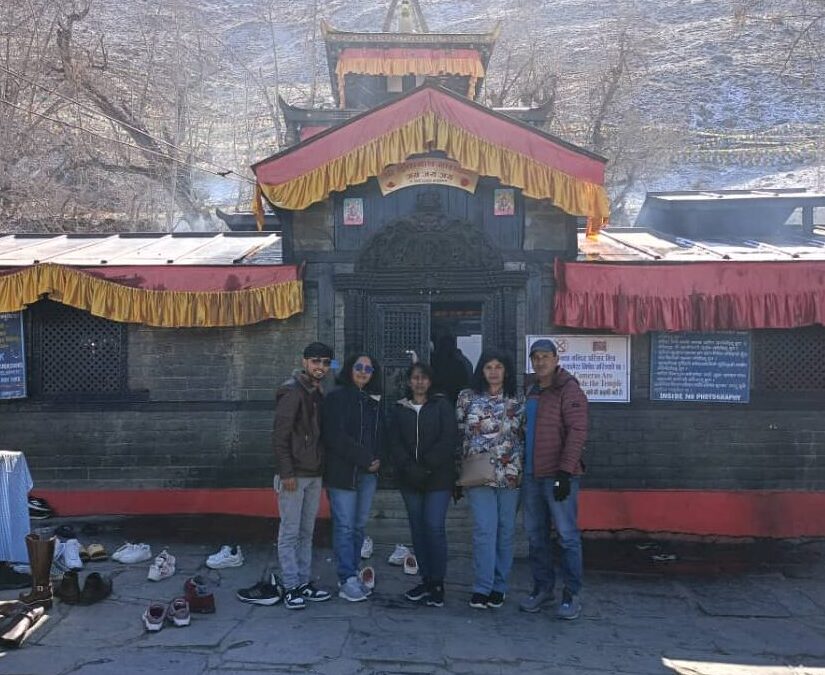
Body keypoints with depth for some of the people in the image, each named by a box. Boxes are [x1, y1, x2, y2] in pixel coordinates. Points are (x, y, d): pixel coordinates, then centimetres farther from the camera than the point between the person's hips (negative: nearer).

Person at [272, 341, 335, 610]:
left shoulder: (318, 394, 14)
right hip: (293, 475, -8)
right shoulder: (291, 391, -12)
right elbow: (280, 435, -16)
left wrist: (322, 469, 14)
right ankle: (291, 587, 7)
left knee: (306, 532, 13)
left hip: (314, 474, 8)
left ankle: (304, 582, 21)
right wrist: (286, 472, -19)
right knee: (290, 532, 0)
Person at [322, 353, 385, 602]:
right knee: (345, 526, -5)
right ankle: (348, 580, 0)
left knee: (359, 525, 8)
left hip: (368, 473, 6)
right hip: (343, 472, -6)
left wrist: (378, 459, -2)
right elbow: (335, 436, -12)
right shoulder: (337, 398, -3)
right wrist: (365, 458, -12)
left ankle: (351, 576, 17)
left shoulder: (374, 401, 16)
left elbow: (380, 436, 18)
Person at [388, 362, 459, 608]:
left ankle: (437, 583, 2)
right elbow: (395, 443, 3)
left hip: (438, 477, -3)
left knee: (435, 527, -9)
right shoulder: (399, 409, 11)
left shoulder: (441, 405, 3)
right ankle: (425, 580, 17)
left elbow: (449, 439, -6)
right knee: (418, 529, 7)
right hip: (410, 479, 3)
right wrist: (410, 468, -13)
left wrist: (427, 466, -14)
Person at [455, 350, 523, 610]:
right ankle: (482, 587, -1)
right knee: (484, 529, -7)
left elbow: (525, 436, 9)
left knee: (505, 530, 6)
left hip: (510, 474, 2)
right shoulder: (468, 397, 4)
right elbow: (458, 433, 6)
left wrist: (522, 468, 2)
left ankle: (499, 586, 17)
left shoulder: (517, 401, 8)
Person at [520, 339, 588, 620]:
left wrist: (565, 471, -22)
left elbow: (577, 432, -16)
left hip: (558, 476, -8)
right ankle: (542, 588, 24)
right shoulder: (532, 393, 16)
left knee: (567, 536, -2)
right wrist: (521, 466, 15)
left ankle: (571, 595, 7)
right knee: (535, 535, 12)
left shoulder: (569, 390, -8)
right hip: (531, 475, 8)